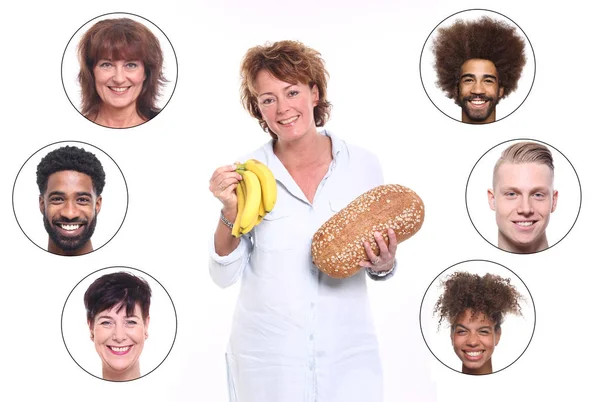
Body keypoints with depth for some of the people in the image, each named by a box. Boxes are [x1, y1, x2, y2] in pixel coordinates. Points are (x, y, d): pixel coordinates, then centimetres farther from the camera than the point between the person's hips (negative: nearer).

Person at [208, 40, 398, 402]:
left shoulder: (363, 164, -3)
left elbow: (380, 256, 8)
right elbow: (225, 275, -5)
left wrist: (383, 265, -12)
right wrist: (231, 213, -19)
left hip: (347, 351, 1)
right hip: (266, 356, 0)